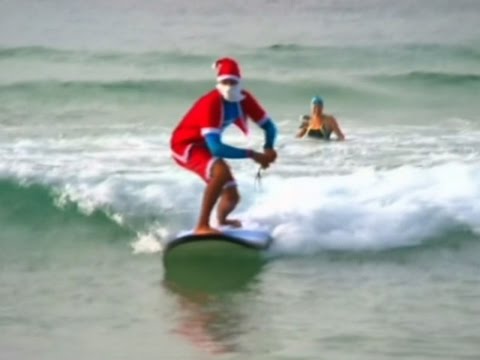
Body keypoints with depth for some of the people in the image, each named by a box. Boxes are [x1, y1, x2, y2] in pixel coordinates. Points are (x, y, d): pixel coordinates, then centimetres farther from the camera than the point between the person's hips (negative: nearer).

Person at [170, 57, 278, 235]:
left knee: (232, 196, 14)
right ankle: (202, 226, -31)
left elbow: (269, 125, -3)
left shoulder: (244, 99, -13)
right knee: (222, 172, -36)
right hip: (185, 144, -8)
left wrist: (268, 149, -24)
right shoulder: (211, 103, -34)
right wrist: (252, 154, -38)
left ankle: (221, 220, 51)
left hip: (206, 146, 8)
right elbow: (216, 148, -40)